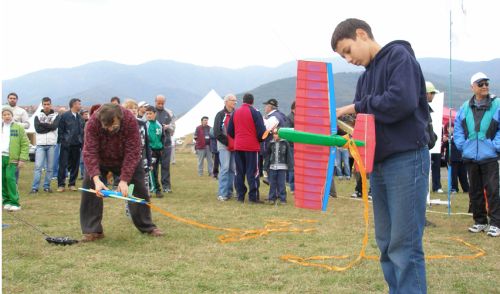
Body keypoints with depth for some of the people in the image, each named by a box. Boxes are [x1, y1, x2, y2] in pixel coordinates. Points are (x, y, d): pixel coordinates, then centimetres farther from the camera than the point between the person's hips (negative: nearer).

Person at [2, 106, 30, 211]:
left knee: (10, 178, -13)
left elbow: (25, 144, 2)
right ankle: (6, 200, 15)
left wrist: (22, 159, -7)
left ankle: (14, 203, -10)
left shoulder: (18, 128, 4)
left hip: (11, 158, -4)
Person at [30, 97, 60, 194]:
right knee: (38, 166, -7)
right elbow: (37, 128, -5)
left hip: (52, 144, 1)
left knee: (50, 167, 3)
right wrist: (49, 126, -6)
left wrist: (43, 124, -7)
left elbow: (54, 126, -10)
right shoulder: (38, 116, 9)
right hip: (40, 144, 0)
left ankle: (47, 186, 12)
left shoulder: (56, 116, 7)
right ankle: (35, 187, -6)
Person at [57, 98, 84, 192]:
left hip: (76, 145, 5)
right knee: (63, 165, -3)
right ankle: (61, 184, 2)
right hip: (66, 145, -5)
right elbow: (60, 130, -5)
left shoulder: (80, 118, 12)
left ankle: (72, 184, 16)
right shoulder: (64, 116, -3)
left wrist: (82, 144, 7)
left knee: (75, 165, 7)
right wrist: (61, 141, -10)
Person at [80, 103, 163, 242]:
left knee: (140, 190, 1)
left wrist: (124, 180, -38)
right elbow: (89, 152, -35)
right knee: (89, 189, -14)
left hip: (127, 160, 0)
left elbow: (132, 152, -33)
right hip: (100, 161, 0)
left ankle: (147, 226, 18)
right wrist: (96, 179, -47)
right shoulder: (93, 123, -33)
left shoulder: (130, 120, -35)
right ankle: (92, 230, -5)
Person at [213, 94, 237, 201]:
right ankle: (222, 193, -10)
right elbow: (217, 132, -5)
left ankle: (229, 192, 10)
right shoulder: (220, 115, 0)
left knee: (233, 168, 3)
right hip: (224, 146, -4)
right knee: (225, 168, -11)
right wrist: (227, 142, -9)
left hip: (235, 146, 4)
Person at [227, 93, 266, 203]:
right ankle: (253, 197, -4)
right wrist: (260, 139, 10)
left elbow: (230, 131, 11)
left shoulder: (235, 113, 8)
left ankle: (240, 196, 10)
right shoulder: (255, 113, -7)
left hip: (238, 146, 5)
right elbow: (261, 130, -9)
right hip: (252, 146, -4)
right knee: (252, 172, -1)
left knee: (239, 172, 10)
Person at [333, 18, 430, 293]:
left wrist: (356, 107, -12)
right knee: (386, 243, 11)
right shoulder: (365, 77, 19)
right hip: (378, 164, 9)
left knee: (404, 245, -8)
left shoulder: (399, 55, -5)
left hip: (406, 160, -9)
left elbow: (402, 101, -21)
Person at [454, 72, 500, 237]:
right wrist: (462, 146, 5)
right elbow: (457, 128, 14)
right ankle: (479, 222, 21)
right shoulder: (465, 107, 7)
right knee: (474, 191, 11)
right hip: (470, 156, 4)